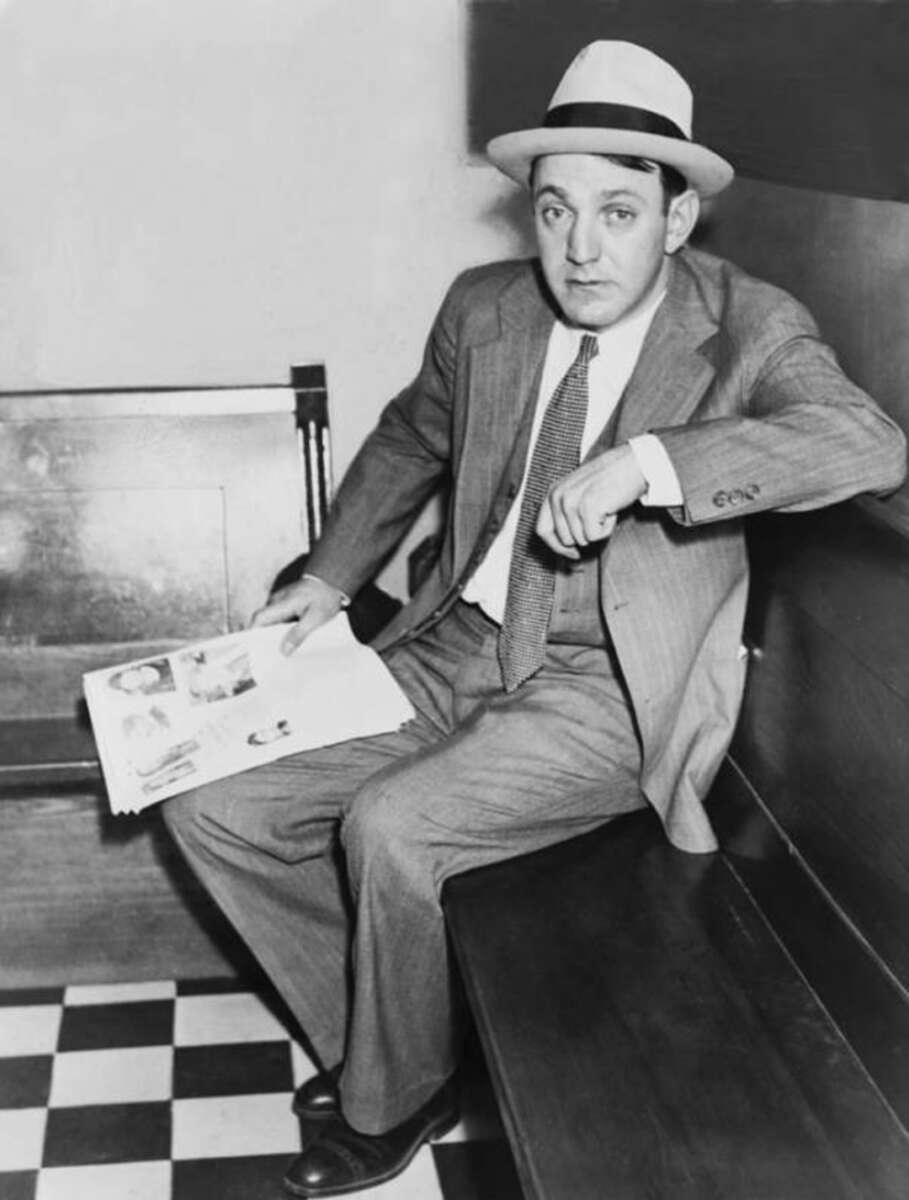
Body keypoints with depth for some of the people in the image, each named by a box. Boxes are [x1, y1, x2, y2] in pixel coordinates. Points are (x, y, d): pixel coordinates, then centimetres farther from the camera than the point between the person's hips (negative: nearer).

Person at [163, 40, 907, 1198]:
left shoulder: (746, 328, -11)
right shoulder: (484, 309, 4)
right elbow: (409, 442, 23)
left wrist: (650, 460, -39)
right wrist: (329, 579, 16)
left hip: (608, 690, -6)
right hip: (459, 649, 6)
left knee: (389, 827, -27)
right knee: (211, 805, -5)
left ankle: (394, 1101, 4)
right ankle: (372, 1035, 16)